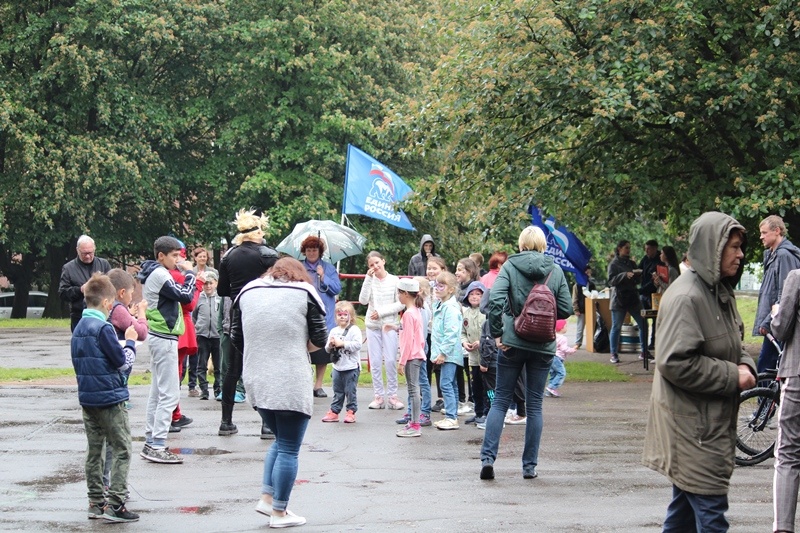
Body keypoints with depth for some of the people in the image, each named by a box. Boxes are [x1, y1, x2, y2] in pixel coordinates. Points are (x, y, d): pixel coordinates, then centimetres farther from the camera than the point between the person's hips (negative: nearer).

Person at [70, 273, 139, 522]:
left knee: (94, 451, 13)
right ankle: (115, 504, -7)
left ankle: (96, 502, 17)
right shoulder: (103, 328, -17)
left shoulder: (78, 328, 8)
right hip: (110, 398, -8)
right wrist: (130, 342, 2)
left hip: (87, 397, 8)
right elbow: (122, 361, -14)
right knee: (122, 450, -2)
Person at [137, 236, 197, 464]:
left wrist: (184, 273, 4)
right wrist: (189, 272, -9)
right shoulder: (160, 275, -17)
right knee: (169, 394, -10)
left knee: (157, 392, 14)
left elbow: (175, 295, 14)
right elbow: (186, 296, -20)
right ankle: (157, 446, -12)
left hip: (158, 336, 11)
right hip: (165, 338, -11)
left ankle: (151, 442, 17)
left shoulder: (153, 274, 15)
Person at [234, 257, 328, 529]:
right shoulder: (305, 292, 0)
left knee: (280, 440, 23)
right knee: (289, 449, 5)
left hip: (256, 381, 5)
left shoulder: (248, 291, 10)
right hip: (291, 384, -5)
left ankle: (267, 498, 14)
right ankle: (279, 513, 9)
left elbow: (236, 338, 11)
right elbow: (319, 339, -1)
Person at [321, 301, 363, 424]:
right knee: (337, 392, 12)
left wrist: (342, 344, -20)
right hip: (337, 367, 6)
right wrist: (330, 345, -10)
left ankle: (351, 412, 9)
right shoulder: (334, 331, 10)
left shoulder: (354, 330, -7)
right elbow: (327, 349, 13)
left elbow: (357, 345, -20)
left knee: (350, 391, 0)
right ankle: (334, 412, 18)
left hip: (351, 367, -6)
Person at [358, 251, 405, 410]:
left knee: (391, 361, -4)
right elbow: (363, 300, -11)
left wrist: (381, 312, -11)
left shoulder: (394, 280, -2)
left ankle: (392, 395, 3)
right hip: (372, 326, 2)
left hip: (389, 325, -2)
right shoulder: (370, 281, 3)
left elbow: (400, 304, -4)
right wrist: (369, 278, -13)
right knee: (375, 362, 4)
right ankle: (379, 396, 9)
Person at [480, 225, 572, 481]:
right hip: (543, 346, 1)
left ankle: (488, 457, -6)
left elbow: (495, 299, -16)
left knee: (501, 400, 7)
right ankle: (530, 465, 9)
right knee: (534, 404, 8)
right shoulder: (555, 271, 1)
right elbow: (566, 309, 0)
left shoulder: (510, 266, -3)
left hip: (513, 343, -1)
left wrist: (496, 333, -7)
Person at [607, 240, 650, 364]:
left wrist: (638, 274, -3)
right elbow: (611, 281, -11)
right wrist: (625, 275, -23)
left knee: (643, 324, 3)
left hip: (633, 297, 6)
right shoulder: (614, 264, -1)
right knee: (616, 327, -2)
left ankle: (644, 352, 12)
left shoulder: (632, 264, 16)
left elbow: (638, 280, 20)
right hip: (619, 299, -6)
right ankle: (614, 354, 5)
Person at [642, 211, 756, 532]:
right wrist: (732, 377, -17)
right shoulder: (686, 297, -18)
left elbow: (731, 346, 26)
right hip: (691, 426, -10)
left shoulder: (720, 292, 13)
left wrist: (744, 365, 2)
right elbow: (675, 362, -23)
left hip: (713, 421, 10)